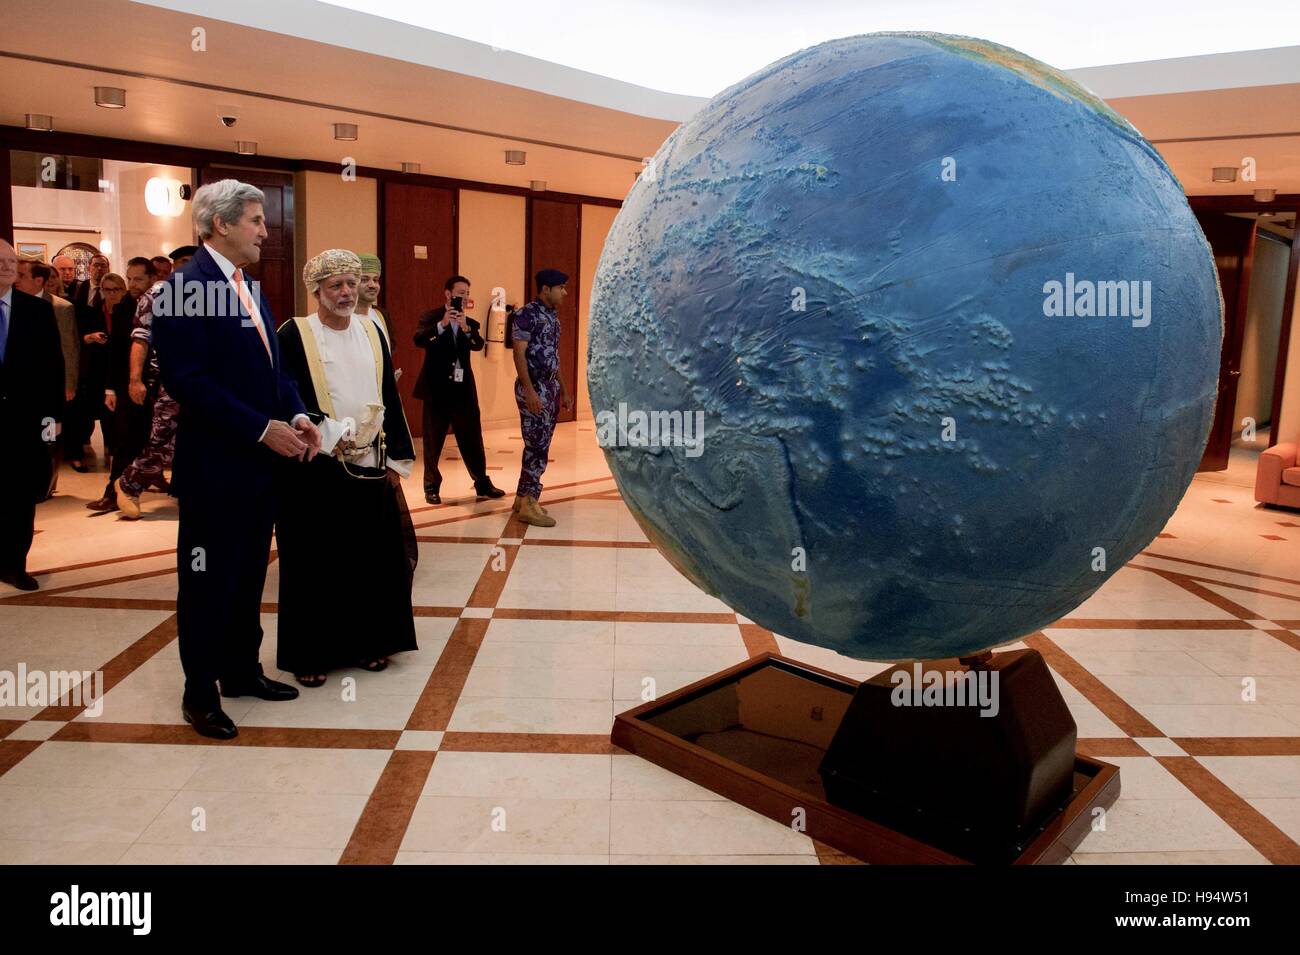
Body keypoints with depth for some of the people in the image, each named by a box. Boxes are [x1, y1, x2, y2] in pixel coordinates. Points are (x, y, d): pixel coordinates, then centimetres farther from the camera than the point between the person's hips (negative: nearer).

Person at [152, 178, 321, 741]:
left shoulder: (248, 287, 13)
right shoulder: (186, 287, -14)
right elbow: (188, 382, -21)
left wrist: (297, 415, -2)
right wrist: (262, 429, -20)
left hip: (258, 462, 8)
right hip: (214, 466, -8)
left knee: (249, 575, 17)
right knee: (207, 581, 5)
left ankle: (242, 670, 33)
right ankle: (199, 694, 20)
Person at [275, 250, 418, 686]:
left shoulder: (372, 331, 10)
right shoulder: (293, 334, -5)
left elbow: (389, 396, 11)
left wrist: (396, 457, 8)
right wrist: (332, 435, -19)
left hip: (369, 465, 5)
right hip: (315, 468, -4)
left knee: (372, 555, 9)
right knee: (315, 561, 3)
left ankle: (366, 643, 24)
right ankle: (310, 653, 16)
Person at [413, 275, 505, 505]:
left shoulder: (470, 323, 11)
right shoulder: (431, 318, -1)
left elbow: (479, 345, -7)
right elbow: (419, 339, -18)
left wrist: (466, 328, -25)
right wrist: (442, 324, -31)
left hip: (464, 390, 3)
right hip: (437, 389, -3)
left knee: (472, 439, 7)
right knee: (433, 441, 5)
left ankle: (482, 484, 17)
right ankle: (432, 488, 14)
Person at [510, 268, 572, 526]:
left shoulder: (553, 316, 15)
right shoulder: (526, 314, -11)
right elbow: (519, 354, -16)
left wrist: (563, 390, 20)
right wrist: (529, 390, -24)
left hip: (551, 387, 9)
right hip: (534, 387, -9)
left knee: (540, 445, 11)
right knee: (537, 445, -8)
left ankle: (522, 497, 20)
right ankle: (529, 504, -2)